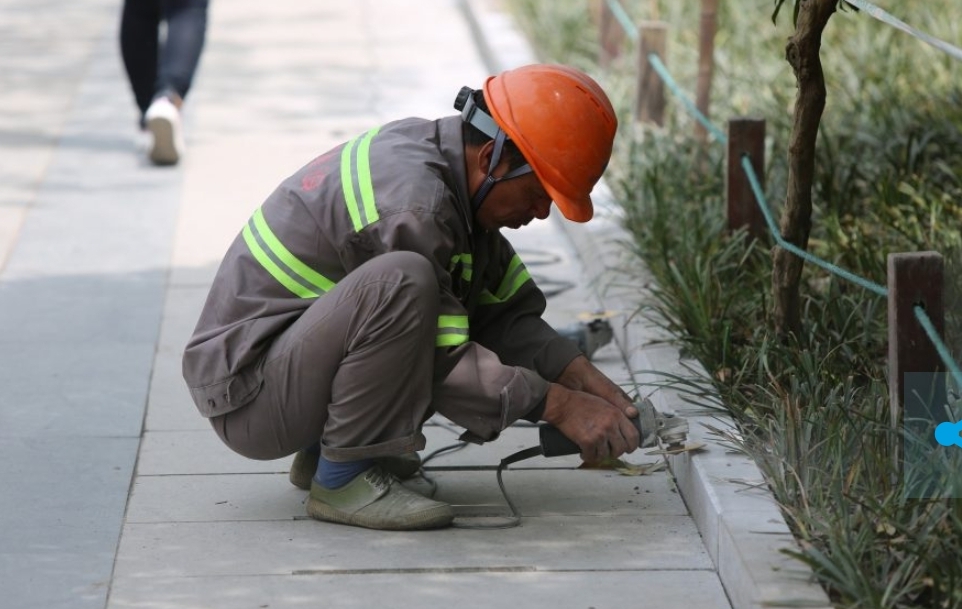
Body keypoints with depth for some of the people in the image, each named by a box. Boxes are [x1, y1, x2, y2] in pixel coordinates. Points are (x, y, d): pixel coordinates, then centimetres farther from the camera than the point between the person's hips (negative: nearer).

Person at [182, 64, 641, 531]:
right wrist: (560, 406, -18)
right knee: (401, 281, -32)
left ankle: (321, 452, 12)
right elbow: (442, 364, -22)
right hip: (247, 395, -10)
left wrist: (581, 376, -3)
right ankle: (341, 478, -17)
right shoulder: (411, 202, -25)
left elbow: (505, 312, 10)